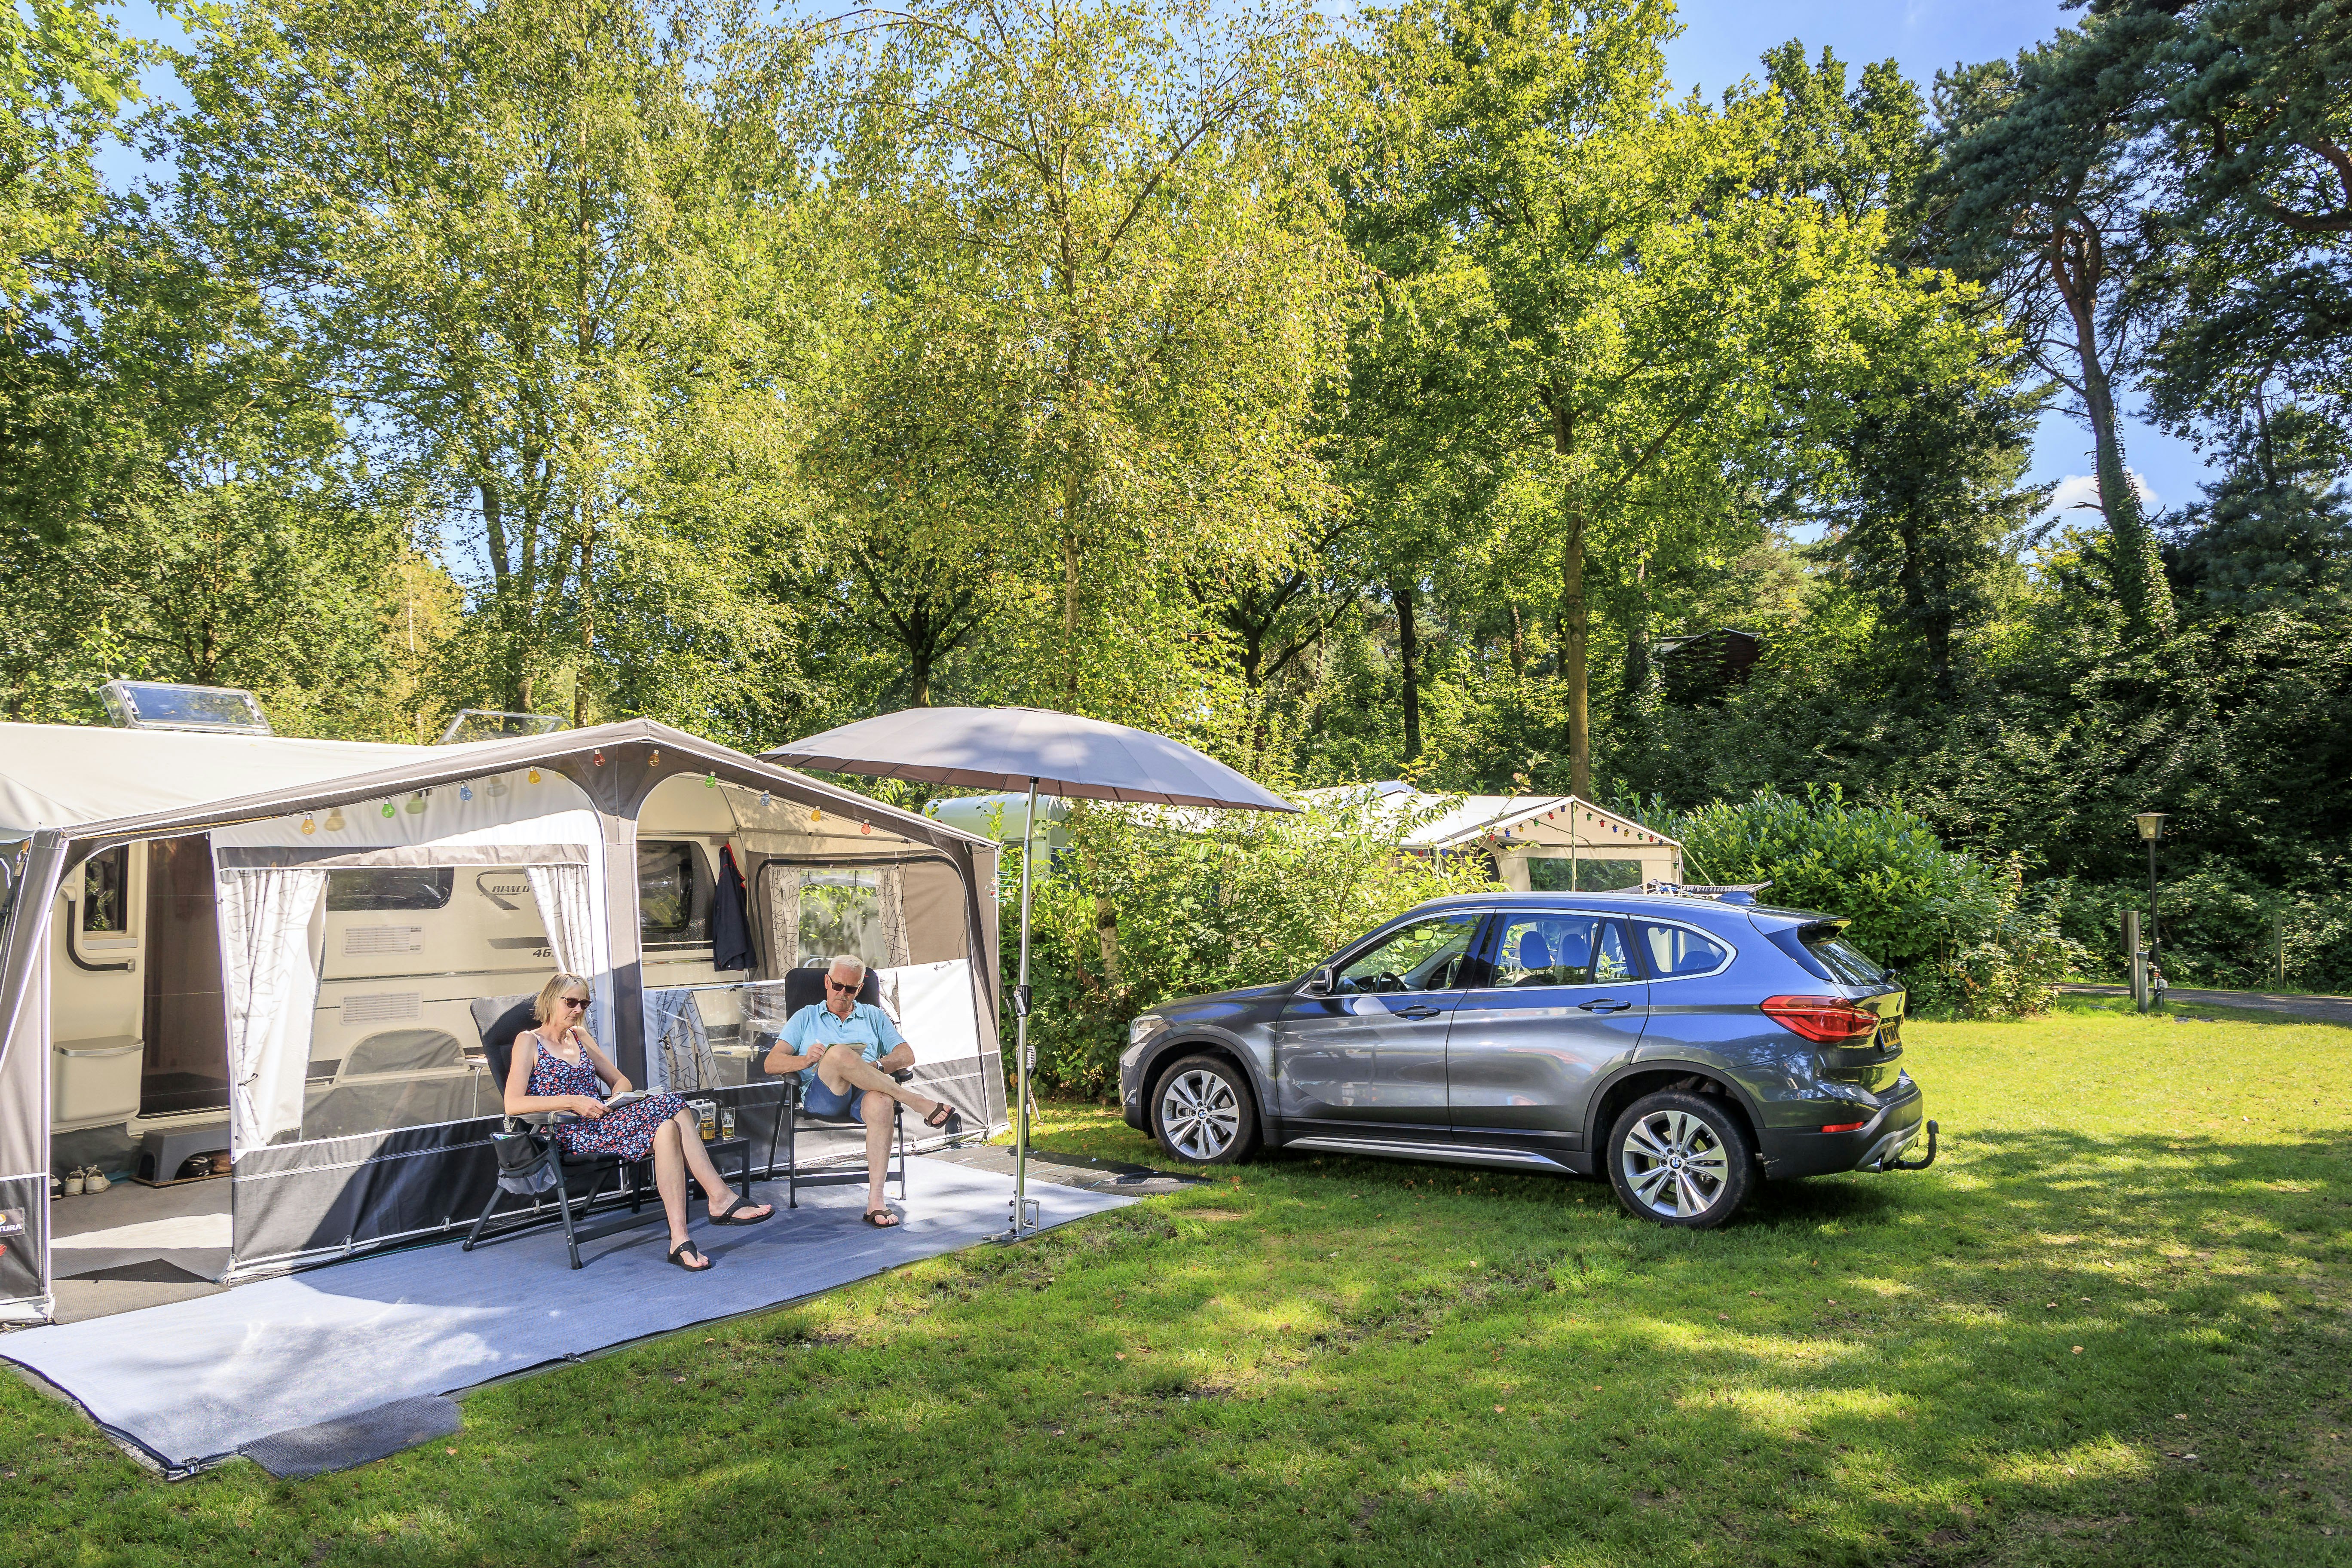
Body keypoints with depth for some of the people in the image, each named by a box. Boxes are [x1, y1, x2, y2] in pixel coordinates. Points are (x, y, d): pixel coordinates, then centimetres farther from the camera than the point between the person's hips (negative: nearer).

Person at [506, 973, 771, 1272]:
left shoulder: (579, 1037, 22)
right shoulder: (528, 1042, 3)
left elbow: (621, 1082, 24)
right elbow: (513, 1104, -11)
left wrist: (616, 1100, 0)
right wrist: (573, 1102, -18)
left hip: (600, 1121, 7)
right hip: (570, 1133, -7)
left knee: (667, 1126, -26)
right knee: (668, 1108, -28)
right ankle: (722, 1197, -32)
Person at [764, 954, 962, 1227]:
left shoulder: (874, 1016, 29)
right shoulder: (806, 1017, 25)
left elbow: (907, 1056, 16)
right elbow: (772, 1064, 13)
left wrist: (877, 1066, -6)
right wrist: (806, 1060, -10)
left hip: (865, 1093, 1)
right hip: (821, 1097, -1)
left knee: (880, 1101, -39)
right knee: (837, 1054, -36)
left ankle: (876, 1200, -44)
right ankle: (919, 1104, -34)